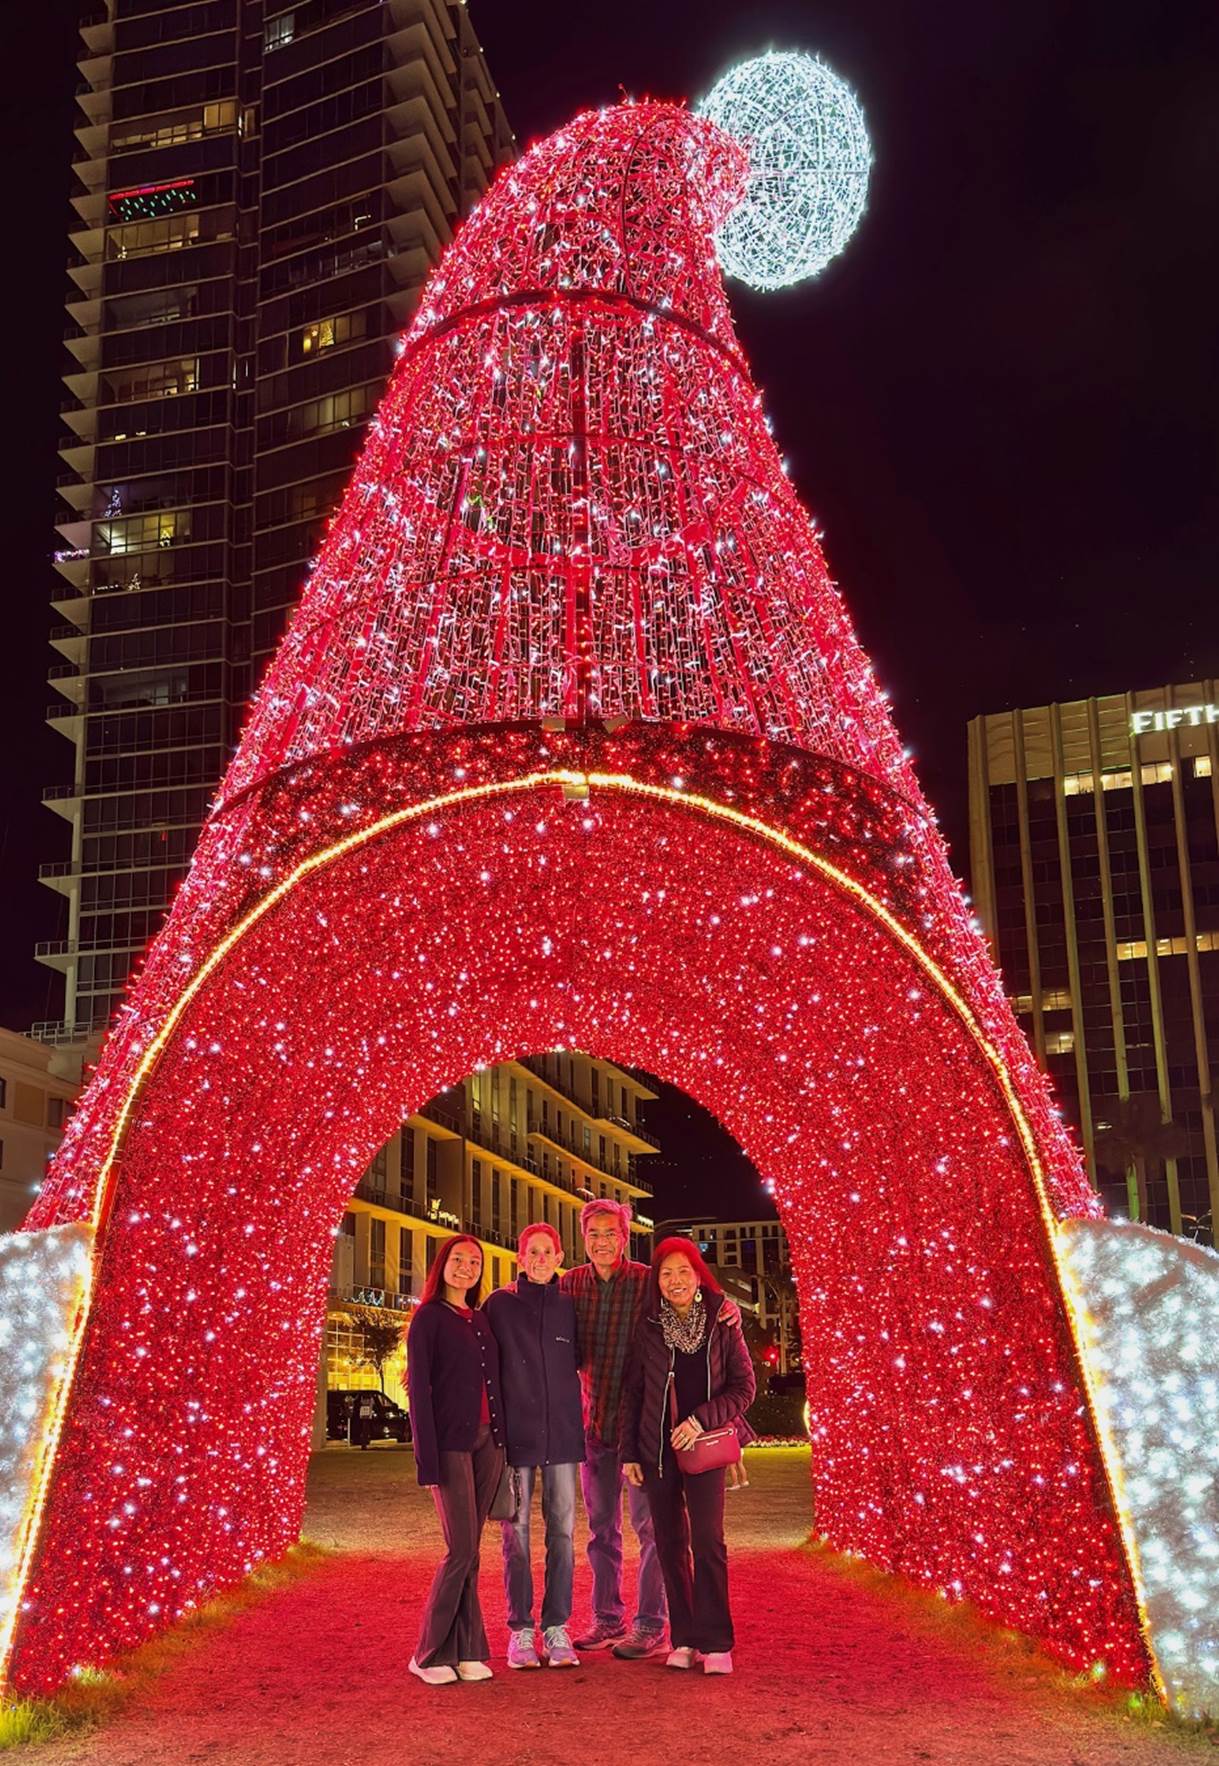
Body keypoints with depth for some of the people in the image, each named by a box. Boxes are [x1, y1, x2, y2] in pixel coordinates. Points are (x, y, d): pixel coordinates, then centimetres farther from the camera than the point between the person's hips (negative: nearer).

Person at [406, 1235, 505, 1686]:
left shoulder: (482, 1320, 15)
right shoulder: (429, 1318, -4)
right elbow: (419, 1390, -9)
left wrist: (502, 1441, 8)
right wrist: (427, 1458, -15)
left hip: (487, 1440, 6)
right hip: (451, 1441, -6)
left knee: (469, 1552, 7)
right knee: (461, 1549, -8)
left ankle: (466, 1651, 12)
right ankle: (430, 1653, 4)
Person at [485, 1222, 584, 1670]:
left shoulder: (569, 1306, 8)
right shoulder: (500, 1304, 1)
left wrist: (577, 1423, 8)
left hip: (561, 1434, 2)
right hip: (516, 1434, -2)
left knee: (562, 1532, 2)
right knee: (517, 1533, 1)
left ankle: (556, 1629, 11)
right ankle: (520, 1630, 10)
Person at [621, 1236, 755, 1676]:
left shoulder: (722, 1324, 0)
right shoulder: (648, 1329, 4)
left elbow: (743, 1387, 0)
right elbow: (633, 1392, 8)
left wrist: (701, 1420, -13)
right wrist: (628, 1453, 4)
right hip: (657, 1449, 2)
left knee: (707, 1541, -9)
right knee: (670, 1545, 5)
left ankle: (715, 1643, -2)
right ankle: (683, 1640, 12)